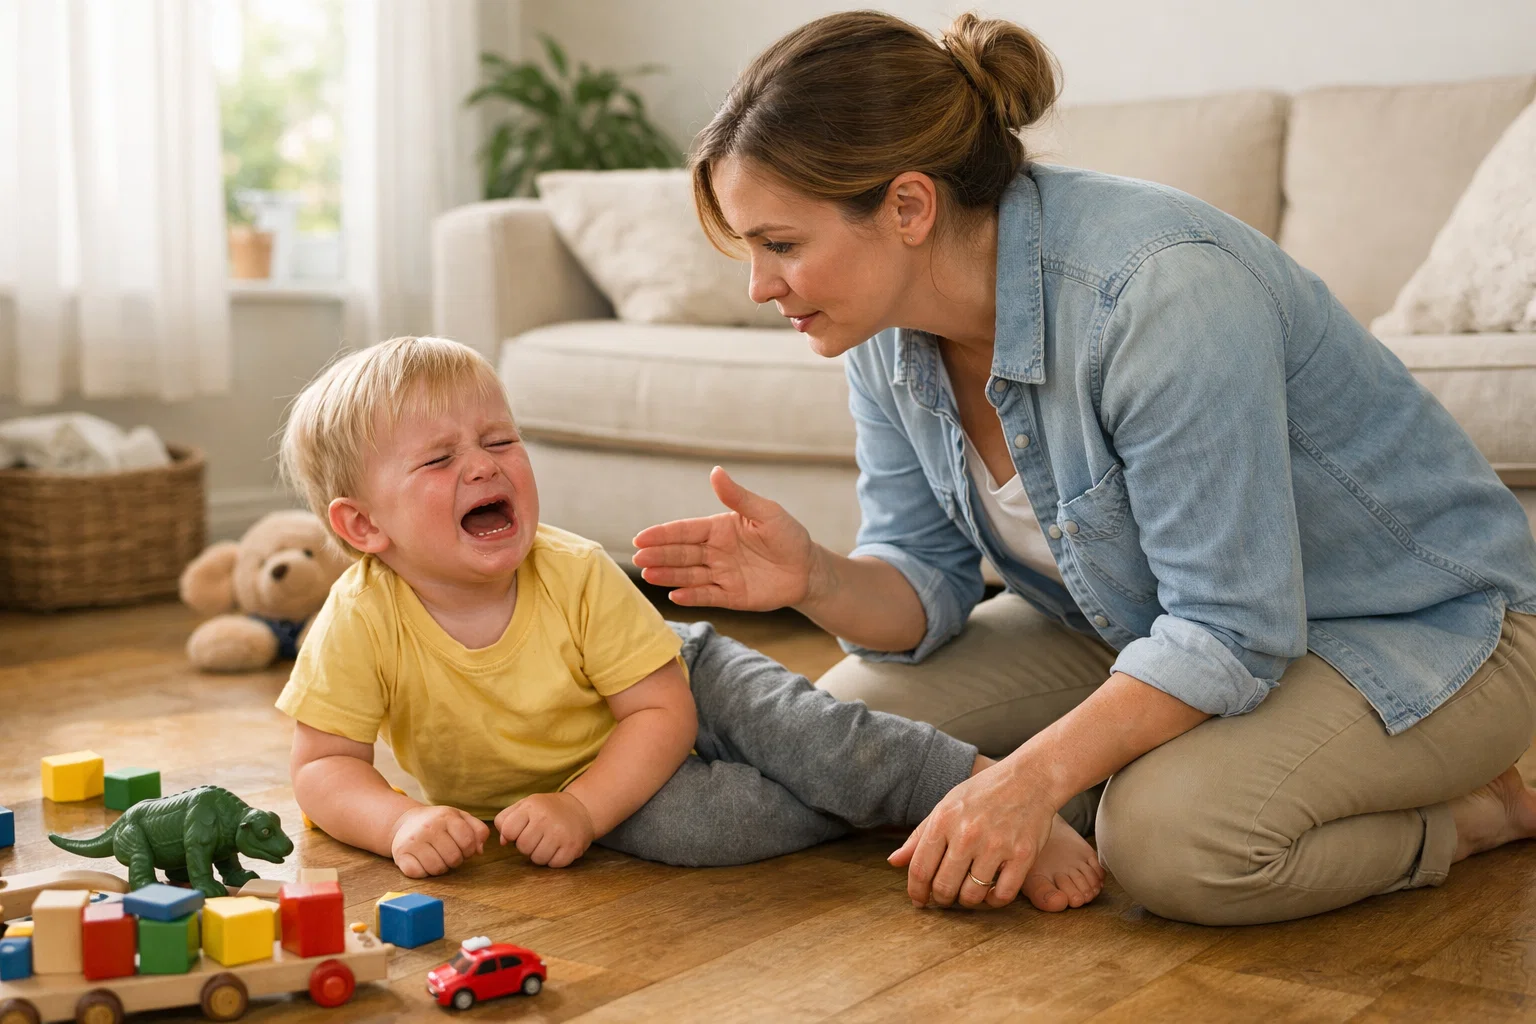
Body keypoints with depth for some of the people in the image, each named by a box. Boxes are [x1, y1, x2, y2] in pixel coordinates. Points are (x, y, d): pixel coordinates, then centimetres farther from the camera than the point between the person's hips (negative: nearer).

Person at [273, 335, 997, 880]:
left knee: (801, 729, -26)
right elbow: (324, 767, -18)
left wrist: (582, 806, -37)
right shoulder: (361, 622, -26)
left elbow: (662, 712, -22)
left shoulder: (577, 575, -26)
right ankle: (864, 804, -18)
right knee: (657, 817, -31)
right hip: (545, 794, 0)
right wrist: (400, 823, -38)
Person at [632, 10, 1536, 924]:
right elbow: (930, 583, -5)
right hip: (1136, 624, 7)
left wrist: (1032, 776, -33)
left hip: (1418, 625, -7)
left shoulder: (1161, 291, -34)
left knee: (1175, 839, -34)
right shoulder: (885, 331, -10)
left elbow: (1230, 633, -31)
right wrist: (818, 581, -26)